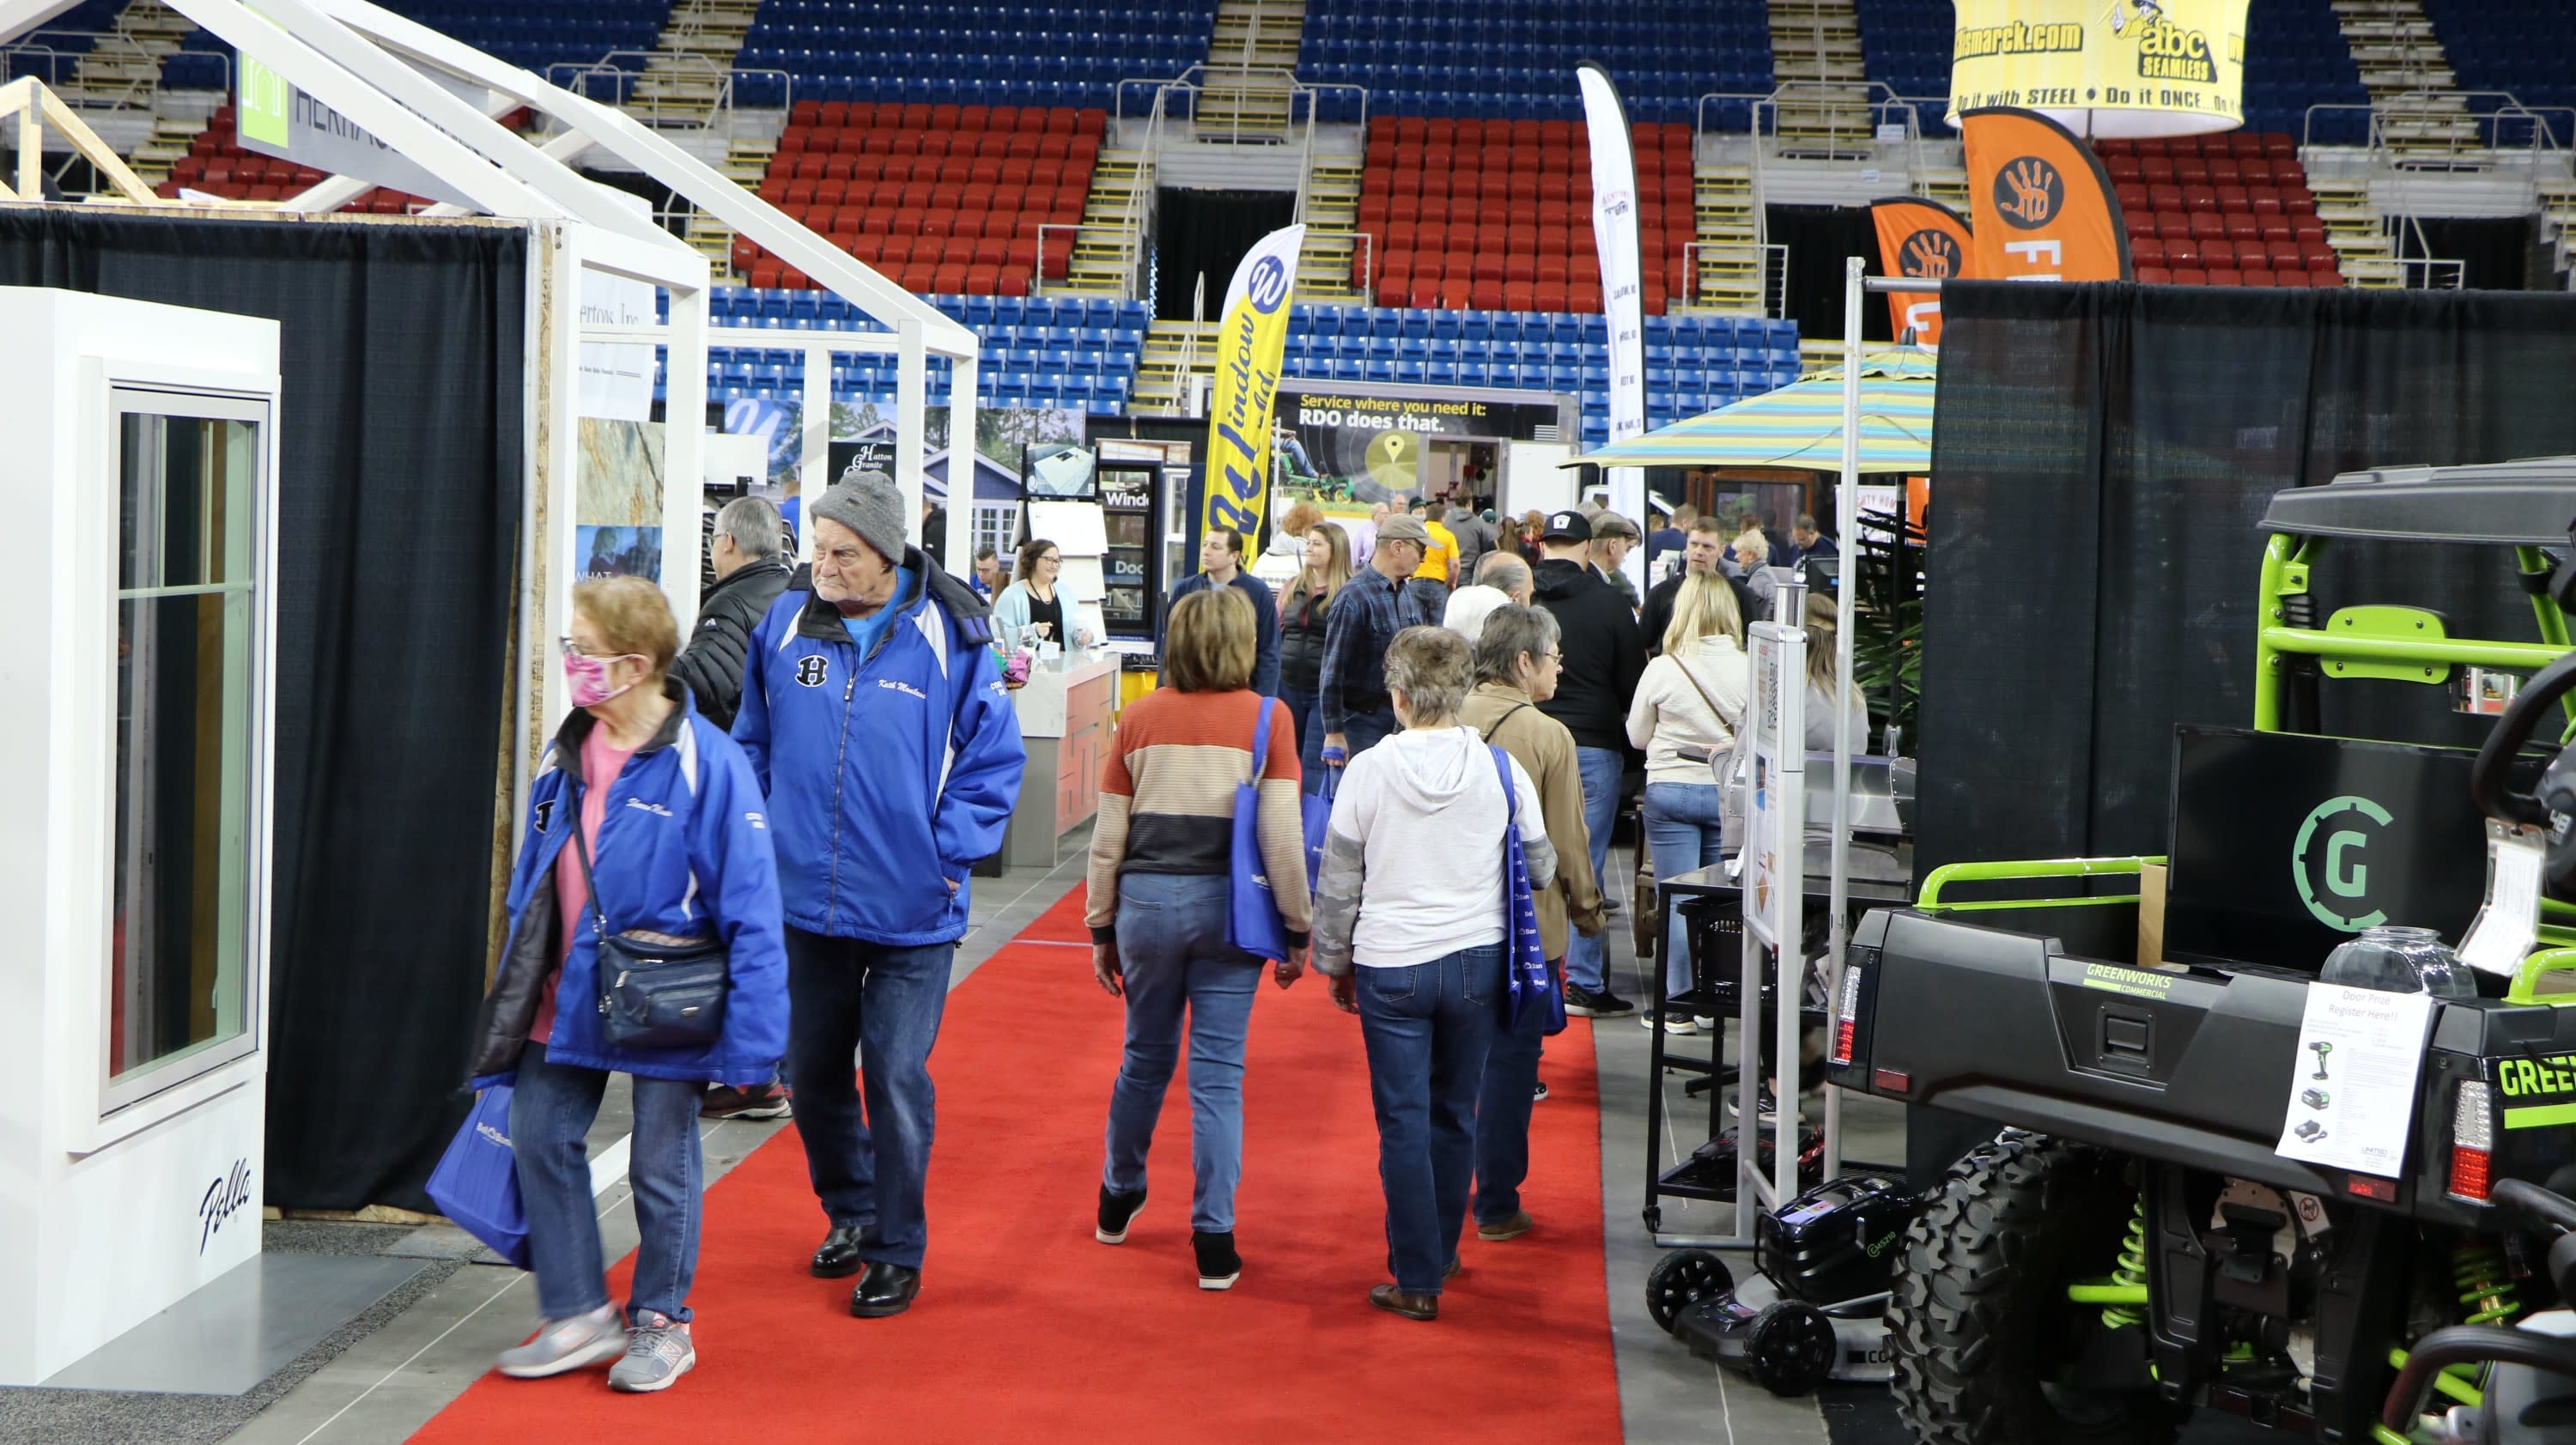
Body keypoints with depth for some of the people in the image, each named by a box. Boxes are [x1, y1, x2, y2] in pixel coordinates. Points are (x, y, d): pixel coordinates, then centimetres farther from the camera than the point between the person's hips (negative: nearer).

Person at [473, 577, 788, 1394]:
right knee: (539, 1138, 8)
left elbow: (751, 910, -18)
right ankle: (579, 1314, 24)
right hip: (570, 993, 6)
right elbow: (532, 883, 13)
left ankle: (661, 1324, 28)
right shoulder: (567, 755, 3)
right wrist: (516, 998, 14)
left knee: (661, 1163, 8)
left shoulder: (706, 763, -18)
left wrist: (751, 1043, -20)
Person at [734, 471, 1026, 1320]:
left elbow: (993, 757, 0)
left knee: (897, 1080, -1)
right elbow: (752, 744, 15)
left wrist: (950, 850, -7)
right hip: (805, 903, 4)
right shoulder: (785, 625, 2)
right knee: (812, 1073, 15)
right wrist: (764, 837, 7)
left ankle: (897, 1252, 14)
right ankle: (849, 1211, 37)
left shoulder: (949, 637, -7)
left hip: (912, 909, -4)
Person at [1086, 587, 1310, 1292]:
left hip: (1147, 900, 2)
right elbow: (1282, 838, -8)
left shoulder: (1140, 718, 3)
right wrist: (1297, 932, 1)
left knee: (1144, 1057, 20)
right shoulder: (1266, 718, -4)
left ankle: (1118, 1198, 37)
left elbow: (1107, 839, 4)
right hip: (1228, 905, -2)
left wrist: (1102, 930, 14)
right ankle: (1214, 1241, 5)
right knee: (1218, 1074, 4)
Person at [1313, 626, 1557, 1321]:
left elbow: (1337, 882, 0)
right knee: (1454, 1115, 16)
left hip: (1389, 968, -2)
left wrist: (1335, 963, 13)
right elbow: (1541, 869, 6)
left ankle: (1416, 1279, 5)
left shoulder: (1368, 770, -7)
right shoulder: (1501, 768, -5)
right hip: (1476, 960, 2)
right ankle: (1439, 1255, 29)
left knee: (1404, 1121, 4)